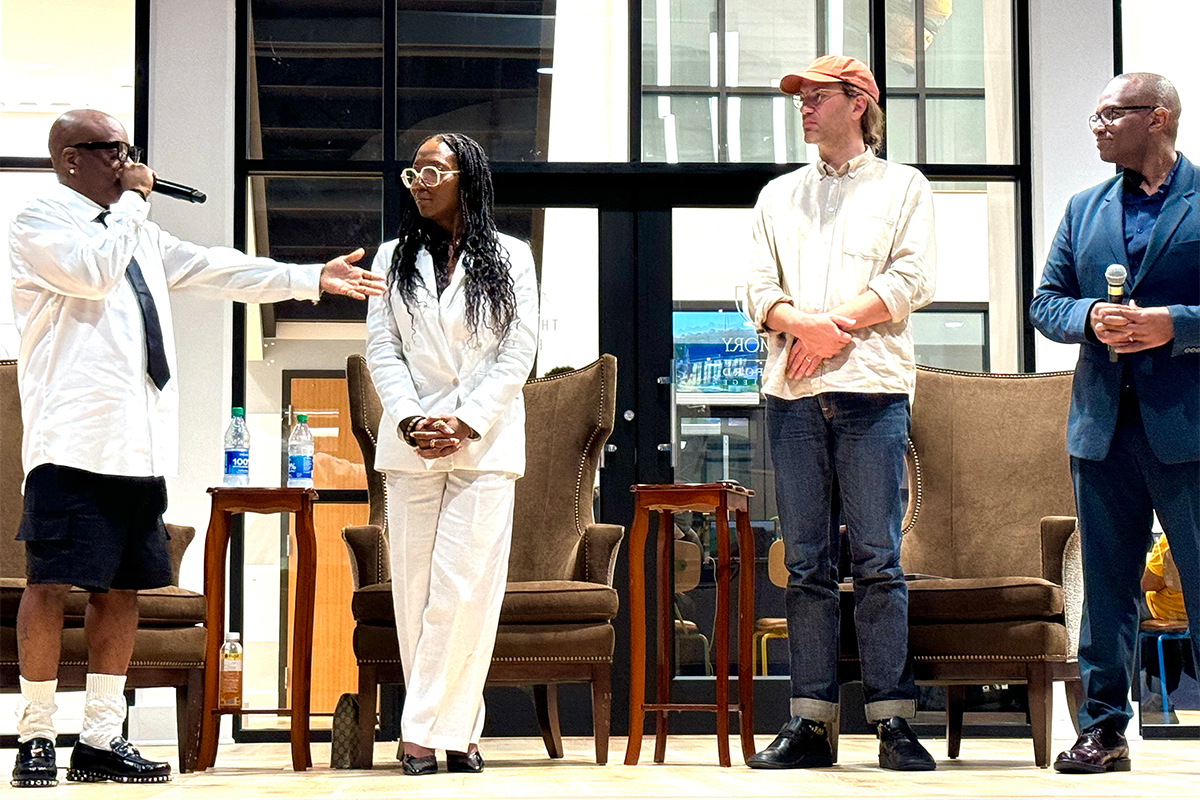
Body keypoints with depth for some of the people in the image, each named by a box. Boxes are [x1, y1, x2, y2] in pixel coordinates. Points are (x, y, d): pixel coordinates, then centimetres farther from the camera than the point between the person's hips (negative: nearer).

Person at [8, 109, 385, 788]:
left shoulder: (138, 234, 23)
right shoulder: (40, 223, -1)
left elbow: (214, 269, 22)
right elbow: (94, 271, -18)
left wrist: (313, 279, 17)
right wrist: (132, 199, -6)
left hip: (140, 444, 8)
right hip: (74, 442, -8)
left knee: (124, 585, 6)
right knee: (52, 582, -7)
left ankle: (101, 742, 10)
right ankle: (36, 739, 1)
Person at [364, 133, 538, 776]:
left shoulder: (509, 258, 9)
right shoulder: (394, 259, 15)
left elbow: (518, 351, 1)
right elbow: (382, 349, 7)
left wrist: (466, 424, -9)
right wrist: (411, 420, -9)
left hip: (485, 445, -2)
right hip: (410, 446, 2)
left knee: (466, 589, -10)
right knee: (416, 590, 0)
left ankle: (427, 731, -7)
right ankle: (456, 728, 6)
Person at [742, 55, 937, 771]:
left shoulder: (903, 186, 12)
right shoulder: (779, 196, 22)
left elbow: (912, 281, -1)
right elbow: (760, 289, 11)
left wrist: (834, 323, -10)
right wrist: (804, 325, -10)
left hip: (872, 388, -3)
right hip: (793, 391, 4)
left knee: (879, 561, -7)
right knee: (807, 564, 2)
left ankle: (895, 720, -5)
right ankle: (811, 722, 3)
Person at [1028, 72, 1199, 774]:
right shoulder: (1085, 210, 16)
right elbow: (1045, 304, 14)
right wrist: (1090, 317, -6)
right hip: (1103, 424, 5)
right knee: (1106, 584, 8)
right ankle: (1104, 729, 14)